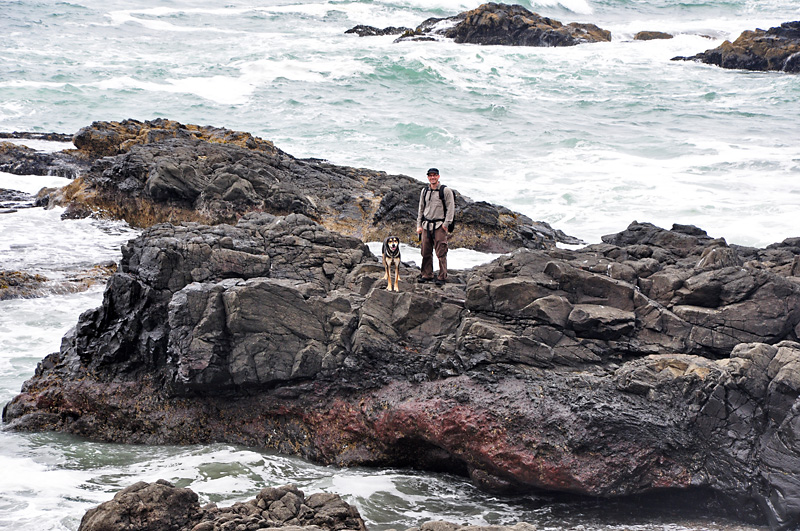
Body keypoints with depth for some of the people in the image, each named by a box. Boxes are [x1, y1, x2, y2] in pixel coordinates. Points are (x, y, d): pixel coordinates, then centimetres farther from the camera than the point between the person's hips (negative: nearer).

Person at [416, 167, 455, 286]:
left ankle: (442, 277, -5)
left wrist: (446, 224, -9)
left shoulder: (445, 190, -1)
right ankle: (427, 275, 14)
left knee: (441, 253, -8)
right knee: (426, 252, 4)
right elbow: (421, 209, 19)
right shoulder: (424, 191, 15)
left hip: (439, 226, -5)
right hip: (426, 226, 5)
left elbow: (450, 208, -3)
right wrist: (419, 225, 13)